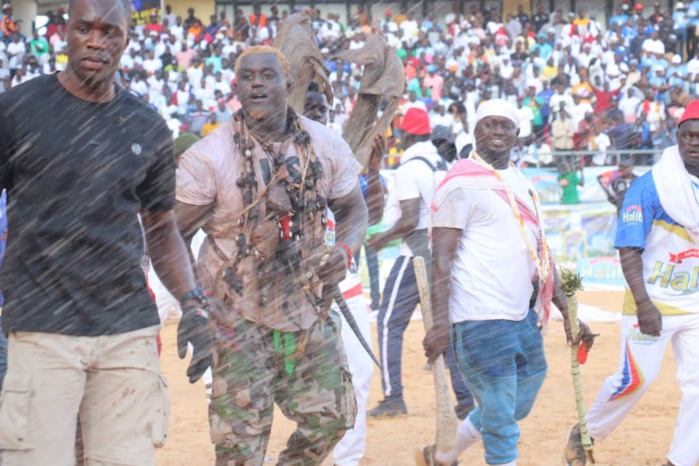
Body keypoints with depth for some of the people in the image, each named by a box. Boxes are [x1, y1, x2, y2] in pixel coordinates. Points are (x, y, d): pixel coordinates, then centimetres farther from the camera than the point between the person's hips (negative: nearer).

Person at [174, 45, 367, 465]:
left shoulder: (326, 146, -1)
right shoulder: (208, 157, -13)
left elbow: (354, 210, 12)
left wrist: (345, 250, -10)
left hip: (310, 310, 4)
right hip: (240, 319, -4)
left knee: (332, 416, 6)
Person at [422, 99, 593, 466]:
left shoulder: (519, 183, 17)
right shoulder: (462, 181, -8)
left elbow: (538, 253, 21)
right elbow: (442, 258, -13)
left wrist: (567, 311, 16)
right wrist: (440, 323, -21)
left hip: (523, 317, 9)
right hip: (481, 321, -8)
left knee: (519, 404, 18)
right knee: (500, 417, -5)